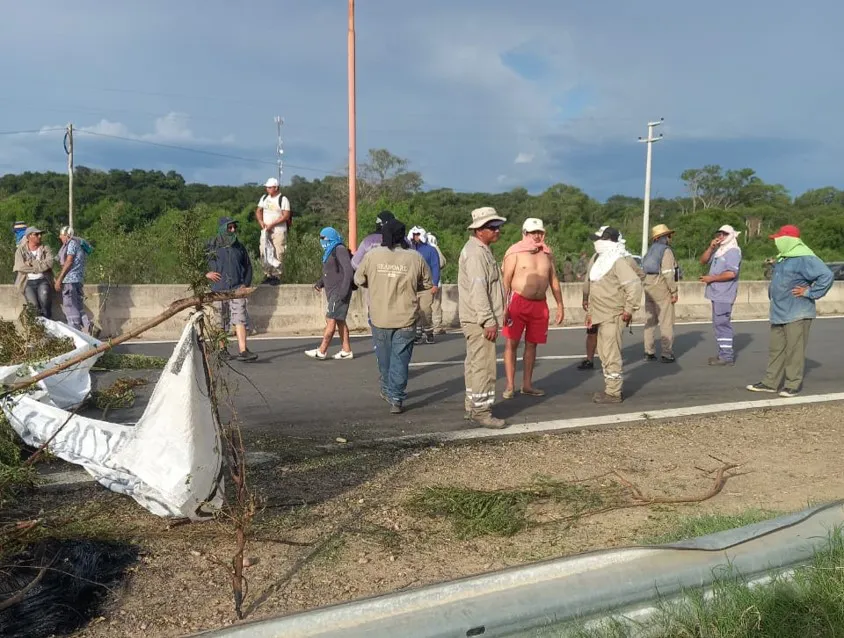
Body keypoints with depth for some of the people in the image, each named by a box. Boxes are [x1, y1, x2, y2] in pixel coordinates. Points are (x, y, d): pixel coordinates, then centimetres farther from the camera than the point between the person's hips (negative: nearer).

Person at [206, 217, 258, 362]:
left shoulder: (239, 247, 11)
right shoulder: (212, 246, 3)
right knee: (220, 322, 9)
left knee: (240, 319, -12)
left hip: (237, 289, 1)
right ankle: (222, 350, 24)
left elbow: (248, 267, 18)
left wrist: (246, 284, 6)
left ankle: (243, 351, -19)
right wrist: (206, 273, -9)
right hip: (218, 290, -1)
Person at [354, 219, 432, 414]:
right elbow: (427, 283, 5)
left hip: (379, 317, 1)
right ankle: (396, 399, 2)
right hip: (406, 319, -1)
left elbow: (359, 279, 5)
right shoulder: (415, 257, -6)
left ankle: (388, 390, 36)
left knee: (384, 357, 19)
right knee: (400, 359, 5)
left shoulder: (372, 255, -6)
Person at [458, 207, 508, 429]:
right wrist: (489, 321, -24)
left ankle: (472, 407, 24)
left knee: (474, 364, 15)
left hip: (478, 320, 11)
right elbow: (478, 290, -23)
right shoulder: (475, 253, -16)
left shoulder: (482, 251, 18)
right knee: (483, 365, -9)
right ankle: (481, 411, -4)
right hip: (478, 320, -11)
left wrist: (499, 315, 24)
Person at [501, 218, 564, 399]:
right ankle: (510, 385, 2)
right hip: (518, 301, -5)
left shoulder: (547, 254, 11)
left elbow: (554, 281, 17)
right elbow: (506, 281, -8)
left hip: (540, 304, 5)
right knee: (511, 343, -4)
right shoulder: (515, 252, -5)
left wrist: (560, 306, 14)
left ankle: (527, 384, 18)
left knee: (532, 344, 9)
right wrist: (504, 306, -17)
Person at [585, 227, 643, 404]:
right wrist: (591, 312, 21)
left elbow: (635, 284, -22)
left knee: (611, 354, -7)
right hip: (602, 316, 10)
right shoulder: (602, 261, 17)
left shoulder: (618, 262, -13)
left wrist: (629, 310, -20)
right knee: (604, 354, 15)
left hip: (613, 317, -10)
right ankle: (610, 389, 25)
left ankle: (613, 393, -1)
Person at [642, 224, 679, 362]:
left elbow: (644, 271, 9)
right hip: (662, 289, -7)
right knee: (666, 322, -3)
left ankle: (649, 352, 13)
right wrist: (674, 291, -13)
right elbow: (668, 273, -18)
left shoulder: (651, 251, 12)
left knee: (650, 321, 10)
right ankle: (667, 354, -3)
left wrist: (648, 289, 13)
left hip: (649, 288, 8)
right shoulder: (666, 251, -10)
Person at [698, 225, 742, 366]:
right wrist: (711, 248, 2)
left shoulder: (733, 251, -10)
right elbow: (703, 261, 16)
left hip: (724, 295, -9)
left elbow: (731, 274, -20)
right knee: (719, 324, 13)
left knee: (722, 324, -9)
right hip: (717, 294, 9)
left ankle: (727, 357, -7)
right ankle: (724, 353, 20)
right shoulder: (719, 251, 18)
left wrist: (711, 278, -14)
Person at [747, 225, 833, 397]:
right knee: (776, 349, 12)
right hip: (779, 313, 10)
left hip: (797, 314, -9)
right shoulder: (783, 258, 14)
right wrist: (772, 291, 17)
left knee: (794, 350, -3)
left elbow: (827, 275, -23)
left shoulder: (804, 258, -16)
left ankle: (794, 384, 5)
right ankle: (771, 382, 18)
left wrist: (810, 293, -18)